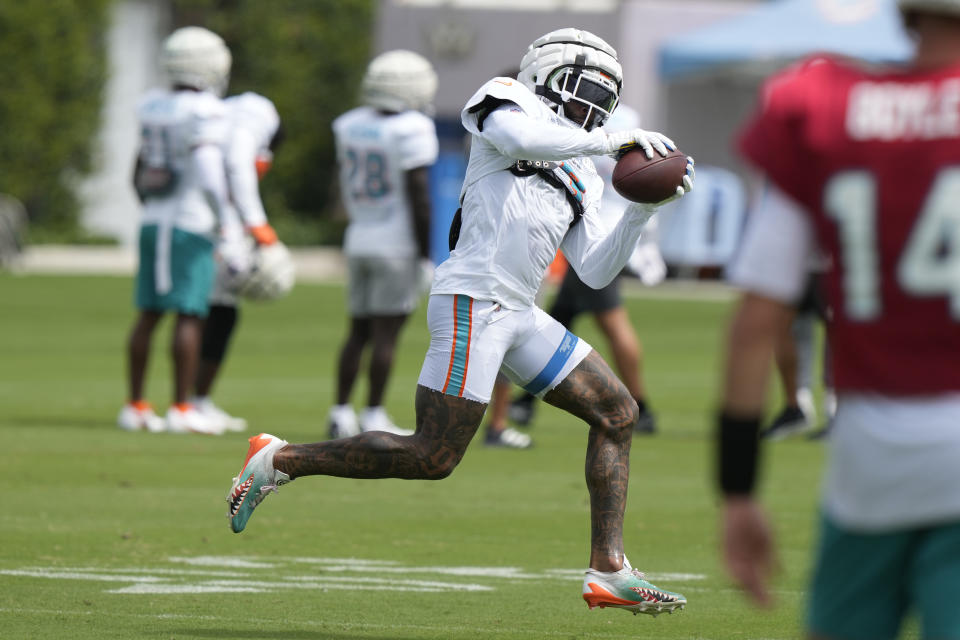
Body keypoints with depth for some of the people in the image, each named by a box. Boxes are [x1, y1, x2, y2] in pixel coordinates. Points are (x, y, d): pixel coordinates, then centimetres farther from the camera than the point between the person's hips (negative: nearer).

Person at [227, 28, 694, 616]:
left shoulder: (580, 181, 23)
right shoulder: (512, 103, 3)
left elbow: (597, 270, 18)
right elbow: (519, 137, -23)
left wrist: (643, 210, 7)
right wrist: (611, 142, -16)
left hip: (518, 314, 9)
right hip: (474, 302, -9)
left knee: (617, 413, 5)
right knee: (432, 458, -12)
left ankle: (609, 571, 2)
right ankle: (280, 461, 2)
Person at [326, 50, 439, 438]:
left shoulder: (349, 126, 6)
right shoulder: (411, 130, -14)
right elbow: (418, 195, -14)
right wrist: (425, 253, -9)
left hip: (358, 239, 6)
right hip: (397, 242, -6)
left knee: (359, 330, 12)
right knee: (386, 333, -2)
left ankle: (341, 414, 9)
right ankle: (373, 418, -2)